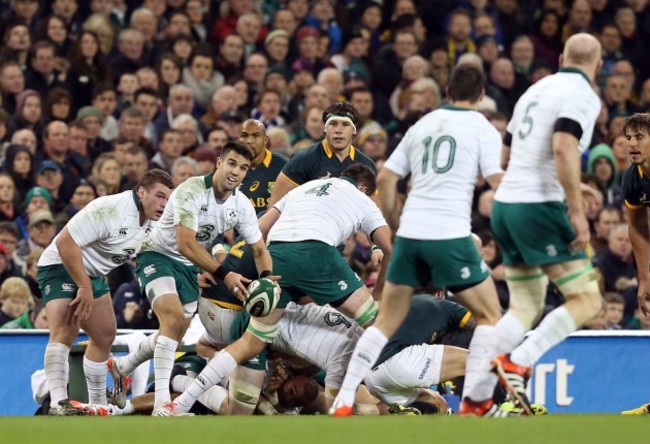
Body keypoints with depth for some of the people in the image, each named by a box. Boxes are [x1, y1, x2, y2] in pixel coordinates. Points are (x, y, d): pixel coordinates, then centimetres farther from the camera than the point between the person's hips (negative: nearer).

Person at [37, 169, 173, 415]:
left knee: (105, 335, 17)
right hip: (60, 266, -10)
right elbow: (65, 242, -32)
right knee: (64, 331, -26)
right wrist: (84, 288, -28)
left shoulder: (153, 221, -2)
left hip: (94, 274, 10)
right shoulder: (109, 209, -29)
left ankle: (97, 403, 31)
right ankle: (58, 402, -36)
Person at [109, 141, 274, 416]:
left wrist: (266, 278, -23)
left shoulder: (242, 205, -6)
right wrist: (223, 274, -37)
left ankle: (121, 367, 44)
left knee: (175, 334, 15)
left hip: (189, 268, 8)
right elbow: (186, 244, -32)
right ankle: (162, 404, -32)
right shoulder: (191, 191, -26)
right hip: (157, 256, -8)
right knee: (174, 319, -29)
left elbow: (259, 249, 0)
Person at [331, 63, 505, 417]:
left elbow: (385, 179, 15)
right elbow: (499, 183, -7)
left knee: (386, 321, 13)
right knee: (489, 315, 10)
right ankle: (475, 401, 0)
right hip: (451, 235, -4)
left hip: (410, 234, 4)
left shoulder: (422, 126, 17)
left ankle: (343, 402, 5)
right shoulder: (482, 129, 3)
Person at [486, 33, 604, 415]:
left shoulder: (537, 90, 18)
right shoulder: (583, 95, -6)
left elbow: (504, 155, 25)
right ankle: (518, 363, -18)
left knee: (525, 308, 14)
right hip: (540, 207, -8)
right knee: (587, 300, -5)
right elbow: (564, 148, -23)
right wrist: (577, 211, -23)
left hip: (506, 204, 8)